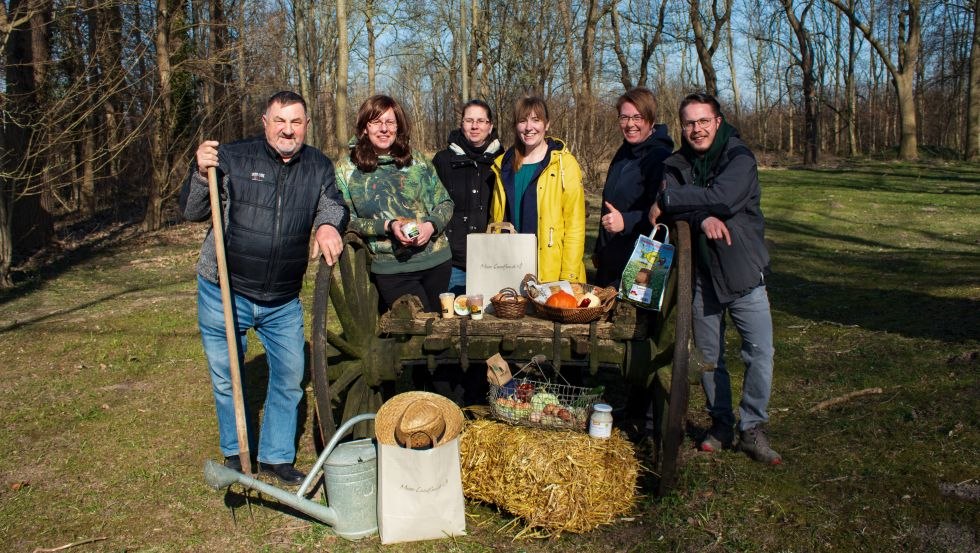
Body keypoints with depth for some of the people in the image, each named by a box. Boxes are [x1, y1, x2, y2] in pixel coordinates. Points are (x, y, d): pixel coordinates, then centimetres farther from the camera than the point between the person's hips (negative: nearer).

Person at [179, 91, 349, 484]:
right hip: (224, 294, -3)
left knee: (290, 376, 10)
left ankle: (277, 456, 29)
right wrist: (201, 174, -24)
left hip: (283, 300, 3)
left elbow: (332, 203, -7)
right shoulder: (233, 158, -8)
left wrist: (328, 226, -30)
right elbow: (191, 212, -6)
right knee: (226, 379, 11)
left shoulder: (318, 166, 3)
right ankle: (235, 454, 33)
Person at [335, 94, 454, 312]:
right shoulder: (346, 169, -1)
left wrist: (432, 225, -12)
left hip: (437, 261, 3)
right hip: (391, 268, -3)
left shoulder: (415, 160, 6)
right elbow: (345, 221, -3)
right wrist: (388, 227, -17)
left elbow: (445, 202, 9)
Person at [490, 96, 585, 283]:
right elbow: (496, 219, 14)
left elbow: (575, 225, -7)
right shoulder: (504, 165, 10)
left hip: (552, 274, -4)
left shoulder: (564, 164, -4)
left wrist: (569, 278, -12)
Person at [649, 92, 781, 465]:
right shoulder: (675, 165, 3)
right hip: (701, 276, 3)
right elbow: (666, 206, -14)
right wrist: (701, 218, -32)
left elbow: (723, 198, -26)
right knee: (709, 357, 11)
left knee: (760, 353, -7)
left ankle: (752, 429, 9)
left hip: (744, 273, -3)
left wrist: (667, 200, -20)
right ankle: (721, 424, 27)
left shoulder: (739, 158, -8)